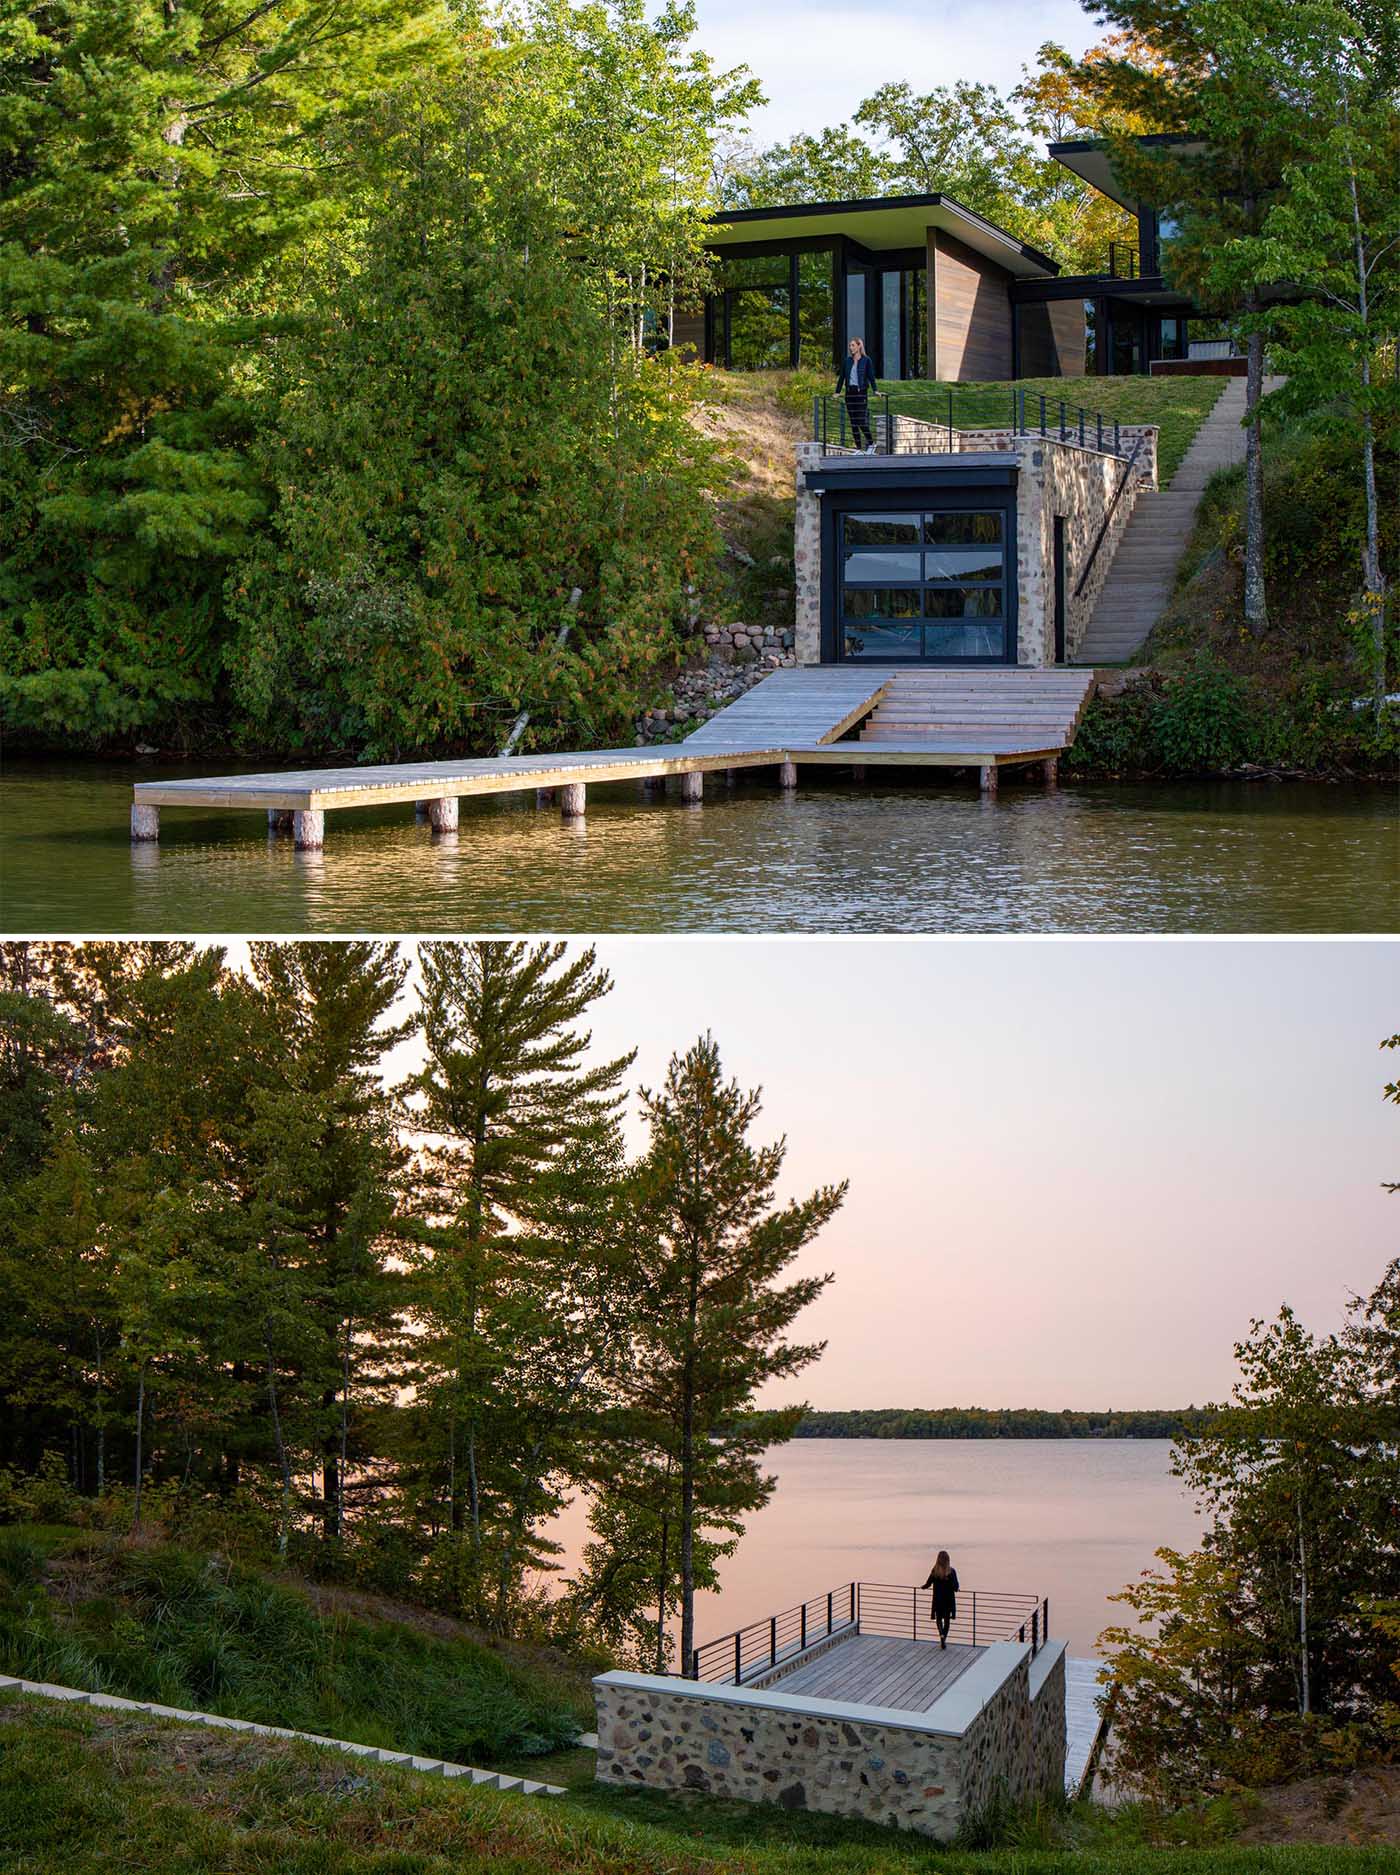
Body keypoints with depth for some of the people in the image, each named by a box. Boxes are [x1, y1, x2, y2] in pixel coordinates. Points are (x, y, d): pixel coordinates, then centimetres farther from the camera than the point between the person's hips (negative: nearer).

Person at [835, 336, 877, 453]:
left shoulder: (866, 361, 0)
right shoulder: (847, 361, 11)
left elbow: (871, 376, -4)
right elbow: (841, 376, 13)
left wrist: (875, 390, -15)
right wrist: (838, 392, 9)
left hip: (861, 392, -4)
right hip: (850, 392, 5)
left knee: (862, 421, -10)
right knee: (853, 422, 4)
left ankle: (871, 444, 7)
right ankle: (858, 448, 9)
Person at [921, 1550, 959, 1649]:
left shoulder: (935, 1571, -10)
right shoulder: (952, 1571, -10)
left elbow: (928, 1584, -5)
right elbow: (956, 1587, -8)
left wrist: (923, 1587, 16)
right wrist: (955, 1589, 16)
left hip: (938, 1599, 0)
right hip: (949, 1599, 0)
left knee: (938, 1619, 14)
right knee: (947, 1620, 13)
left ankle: (941, 1635, -11)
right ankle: (944, 1640, 11)